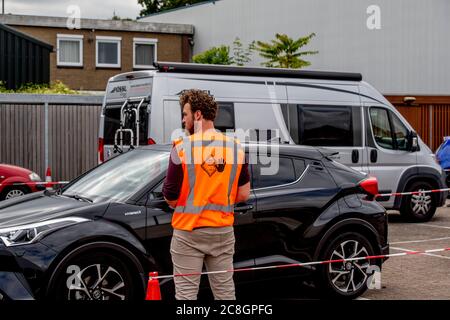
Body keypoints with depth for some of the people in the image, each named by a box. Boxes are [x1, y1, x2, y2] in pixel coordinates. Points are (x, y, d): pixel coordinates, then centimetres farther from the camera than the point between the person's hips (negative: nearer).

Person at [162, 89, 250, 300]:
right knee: (225, 290, 13)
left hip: (188, 232, -4)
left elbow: (171, 198, -10)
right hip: (223, 231, 4)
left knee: (186, 292, 4)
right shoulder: (235, 147, 2)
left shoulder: (182, 148, -12)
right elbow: (243, 194, 4)